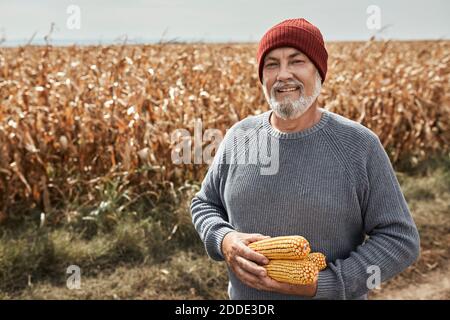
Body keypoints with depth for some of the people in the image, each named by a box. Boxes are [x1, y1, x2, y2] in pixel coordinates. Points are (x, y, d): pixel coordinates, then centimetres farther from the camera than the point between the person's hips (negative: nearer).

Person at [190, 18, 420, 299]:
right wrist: (223, 240, -14)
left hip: (328, 293, -3)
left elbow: (401, 240, -12)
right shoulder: (239, 136, -5)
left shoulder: (360, 145, -14)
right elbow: (204, 204, 7)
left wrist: (322, 284, -22)